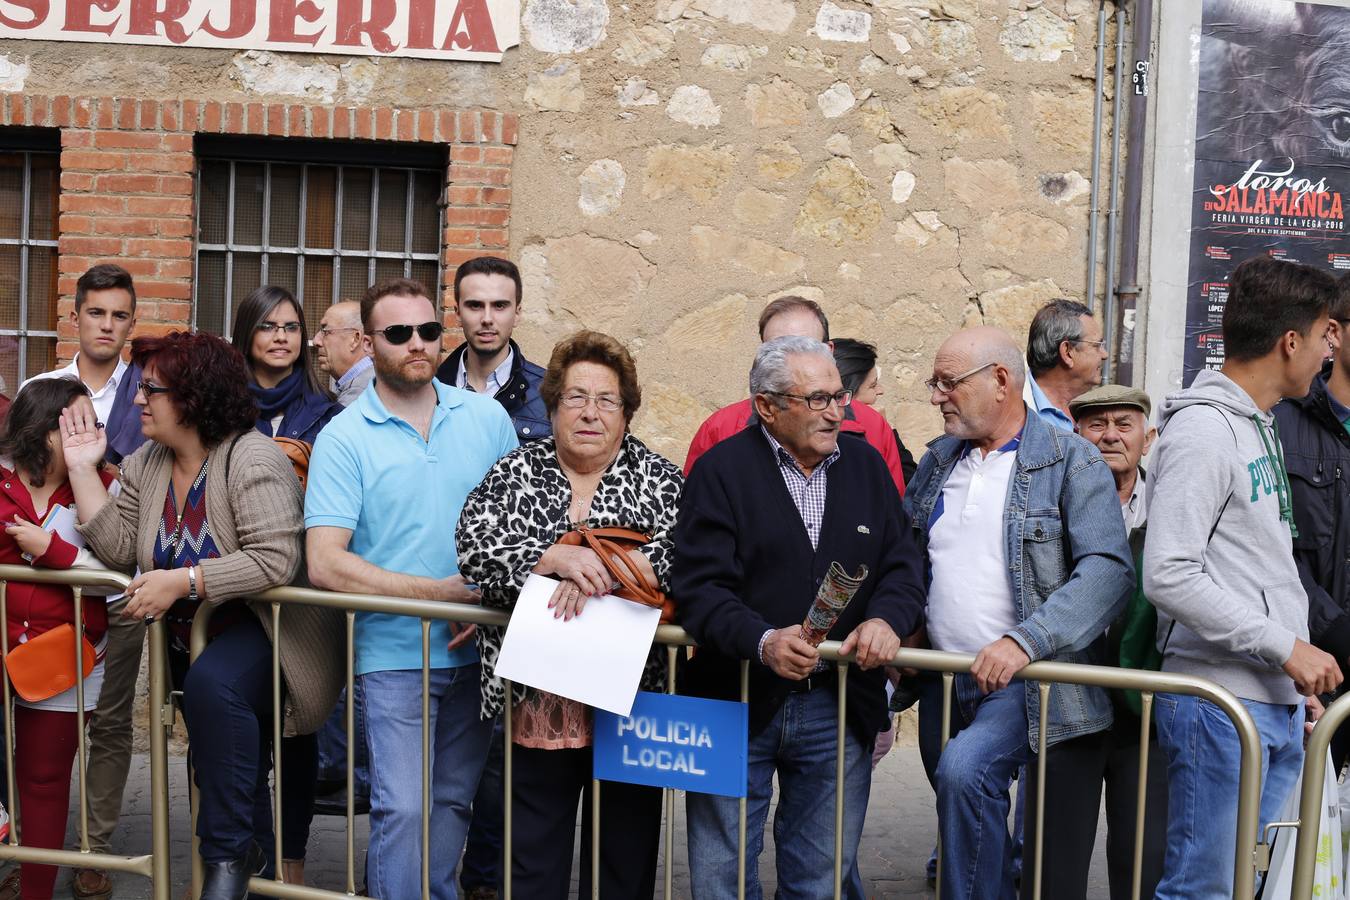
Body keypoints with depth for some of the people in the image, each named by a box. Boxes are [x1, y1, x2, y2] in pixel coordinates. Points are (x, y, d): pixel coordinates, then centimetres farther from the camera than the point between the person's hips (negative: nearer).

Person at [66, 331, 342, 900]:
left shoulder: (250, 459, -21)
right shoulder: (144, 466, 4)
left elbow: (274, 562, -31)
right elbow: (118, 551, -1)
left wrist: (181, 580, -31)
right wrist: (83, 472, -4)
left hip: (265, 628, -8)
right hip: (193, 638, 9)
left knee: (212, 685, -37)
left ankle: (231, 852, -23)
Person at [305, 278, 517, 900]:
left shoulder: (487, 418, 6)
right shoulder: (343, 440, -5)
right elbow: (325, 565, -13)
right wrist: (438, 592, -16)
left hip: (477, 649, 4)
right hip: (395, 655, -3)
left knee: (452, 804, 13)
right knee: (404, 809, -11)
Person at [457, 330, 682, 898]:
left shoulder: (659, 479, 4)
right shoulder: (516, 473, 6)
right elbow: (475, 546, -8)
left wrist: (602, 571, -22)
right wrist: (558, 558, -22)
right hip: (536, 702, 1)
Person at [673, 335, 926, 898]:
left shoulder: (866, 465, 9)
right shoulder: (720, 471, -4)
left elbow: (901, 565, 6)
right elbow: (700, 588, -13)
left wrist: (886, 620, -15)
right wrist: (763, 641, -29)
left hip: (840, 708, 3)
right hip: (737, 703, -3)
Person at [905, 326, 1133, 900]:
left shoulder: (1073, 463, -7)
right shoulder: (938, 462, 12)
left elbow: (1108, 570, -18)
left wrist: (1025, 642, -30)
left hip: (1023, 682, -6)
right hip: (944, 679, 7)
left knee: (964, 771, -30)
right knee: (963, 817, 13)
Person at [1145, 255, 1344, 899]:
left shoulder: (1261, 428, 18)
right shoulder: (1202, 428, -12)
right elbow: (1169, 575, -20)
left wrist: (1295, 687, 18)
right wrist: (1285, 648, -16)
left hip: (1279, 704, 9)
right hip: (1221, 704, -9)